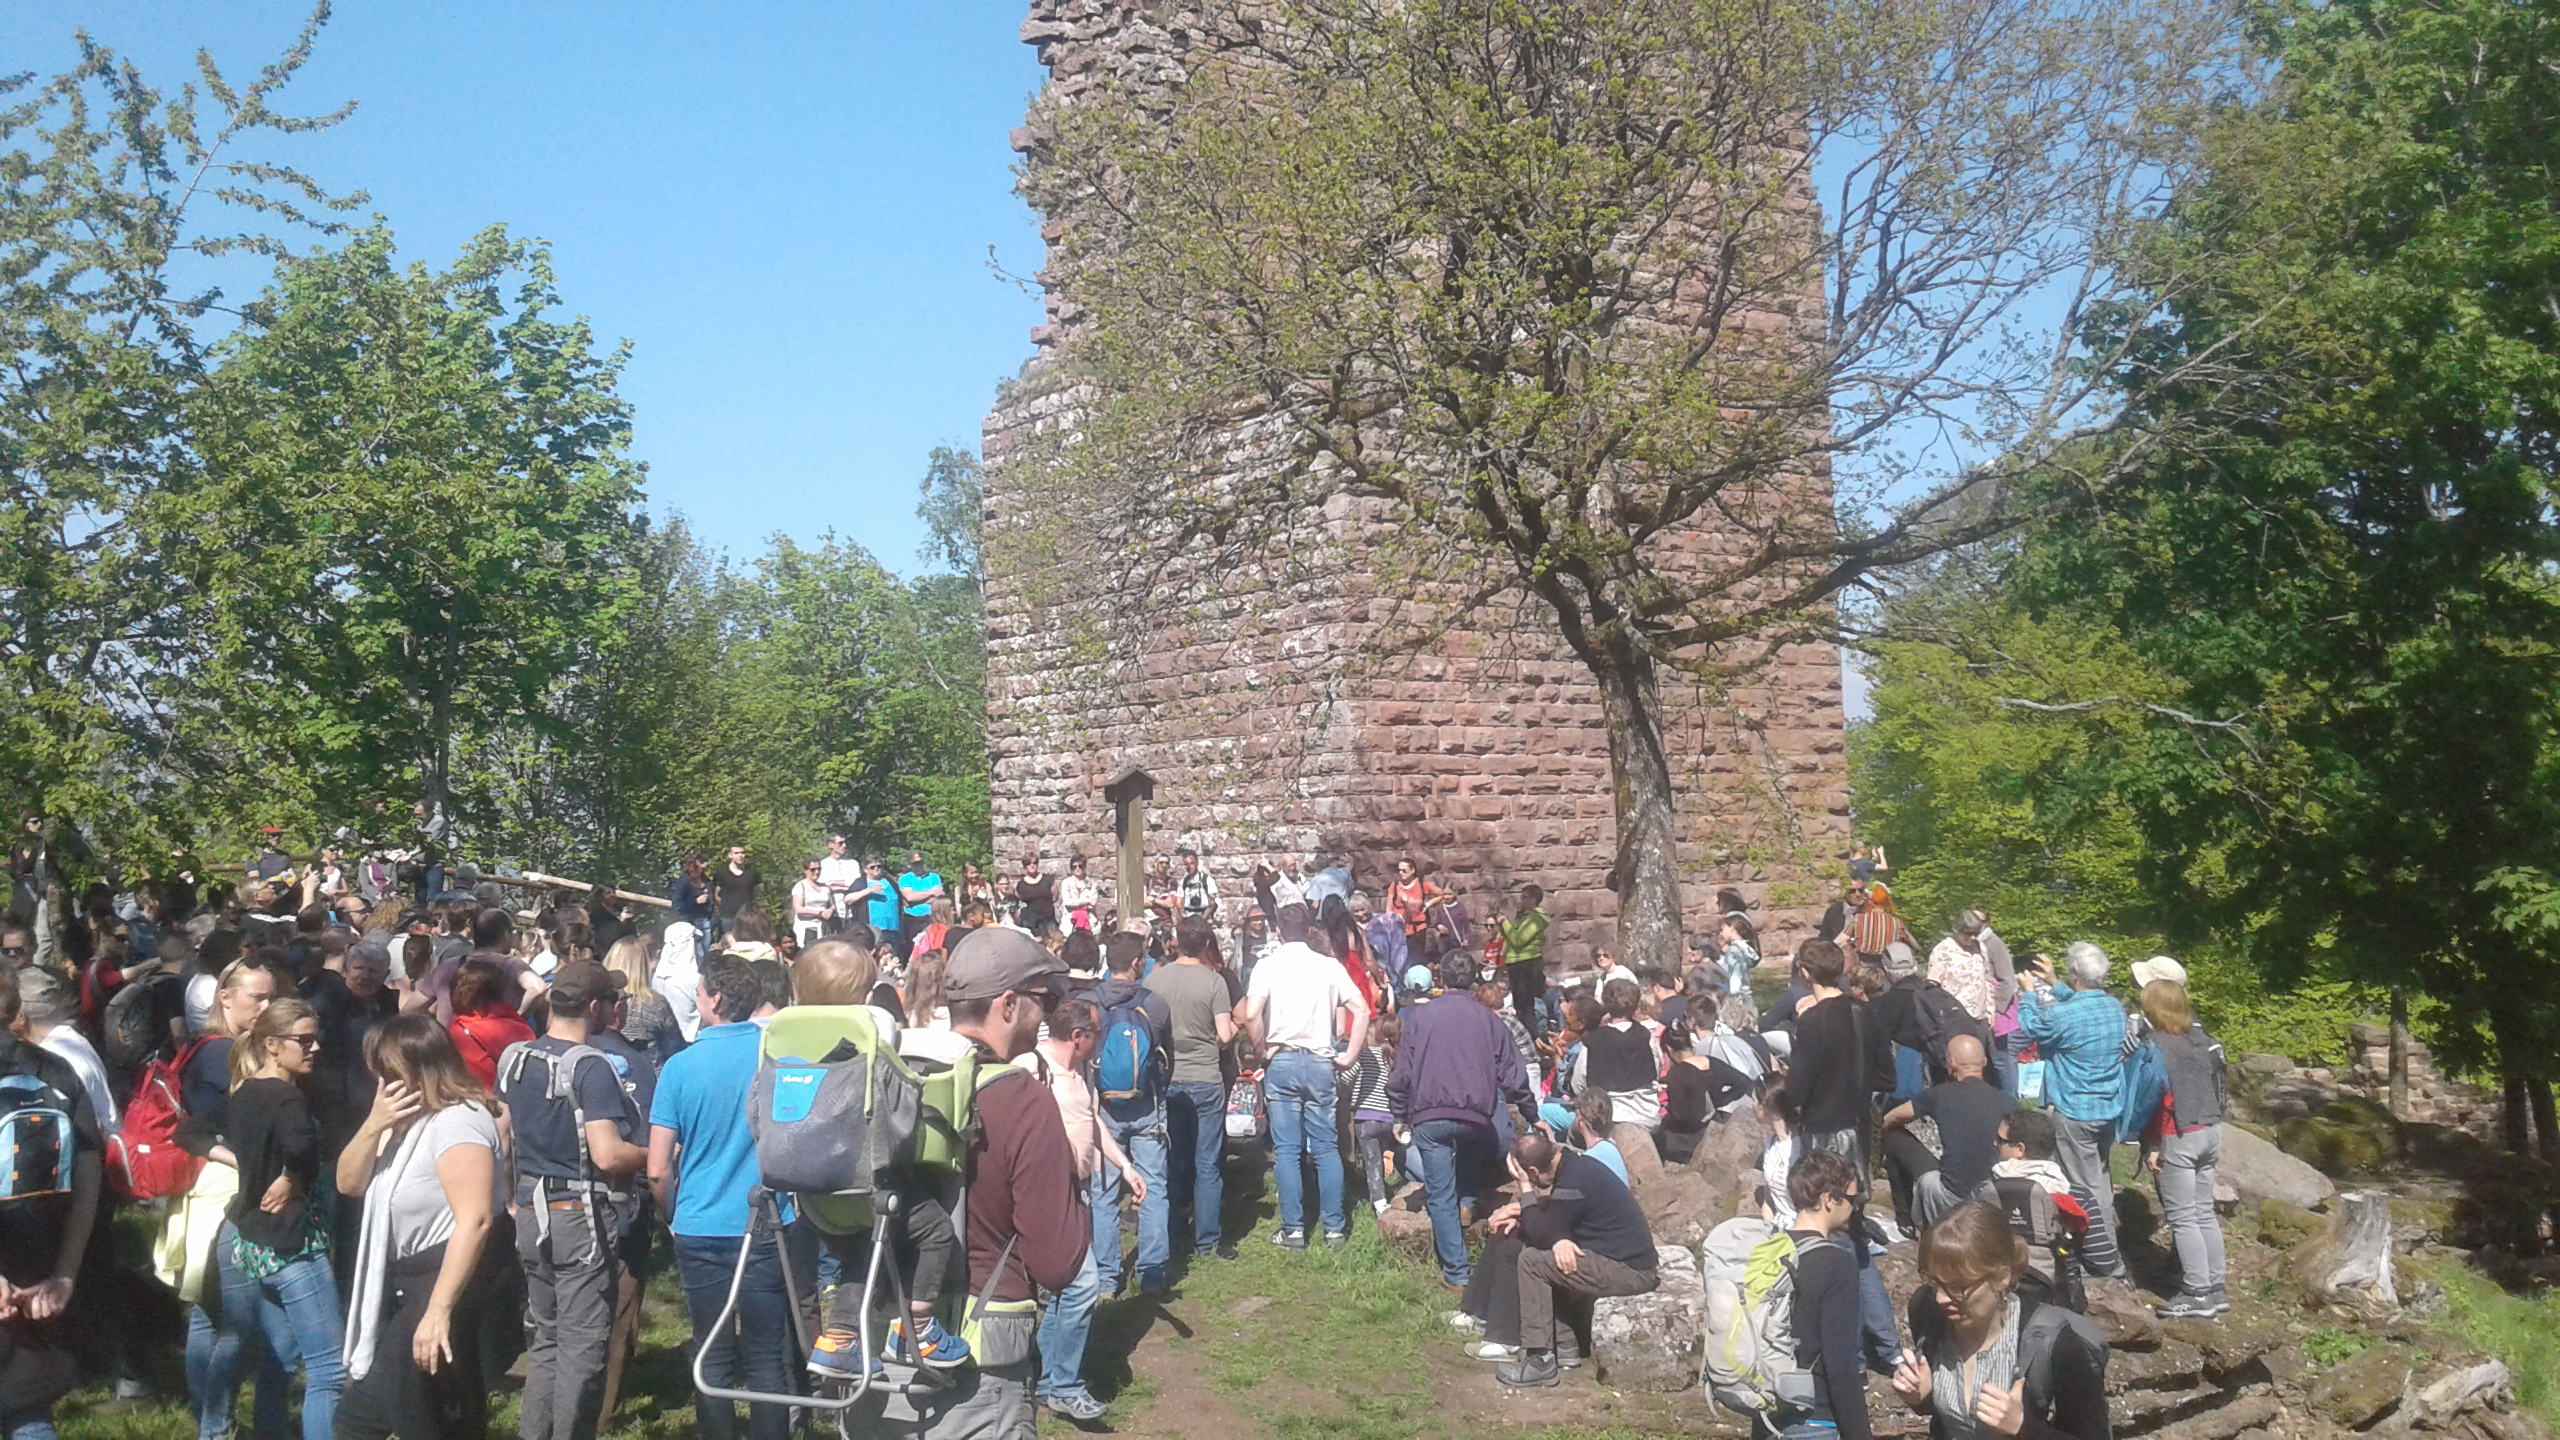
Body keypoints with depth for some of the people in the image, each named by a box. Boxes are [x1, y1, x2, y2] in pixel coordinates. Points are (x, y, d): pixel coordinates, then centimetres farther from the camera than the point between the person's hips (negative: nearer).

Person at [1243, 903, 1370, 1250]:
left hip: (1281, 1062, -1)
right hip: (1320, 1063, 2)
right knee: (1326, 1148, 8)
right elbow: (1361, 1012, 0)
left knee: (1287, 1150, 3)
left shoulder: (1268, 966, -3)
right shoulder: (1329, 966, 4)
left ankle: (1293, 1230, 5)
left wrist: (1263, 1050, -2)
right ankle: (1334, 1228, 11)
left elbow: (1251, 1015, -17)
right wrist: (1349, 1057, 6)